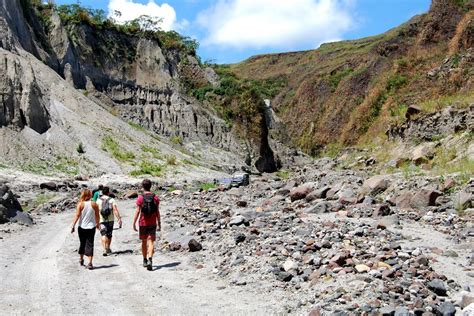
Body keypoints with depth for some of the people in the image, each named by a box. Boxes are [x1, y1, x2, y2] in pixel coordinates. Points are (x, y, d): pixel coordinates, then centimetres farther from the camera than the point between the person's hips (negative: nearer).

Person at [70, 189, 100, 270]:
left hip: (82, 227, 0)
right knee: (90, 244, 1)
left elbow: (77, 215, -11)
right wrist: (97, 224, 18)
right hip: (91, 227, 0)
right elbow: (97, 216, 3)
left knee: (82, 243, 17)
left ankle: (81, 259, 35)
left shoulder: (80, 204, -8)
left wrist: (73, 225, -6)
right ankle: (90, 263, -7)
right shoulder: (94, 204, -4)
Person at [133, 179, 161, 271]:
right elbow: (157, 212, 1)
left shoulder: (140, 198, -6)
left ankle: (145, 260, 28)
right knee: (151, 242, -3)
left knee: (144, 242, 15)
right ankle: (150, 260, -22)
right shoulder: (155, 197, 0)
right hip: (152, 223, 0)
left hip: (143, 223, 0)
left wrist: (134, 223, -4)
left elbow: (137, 211, -9)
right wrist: (159, 224, 8)